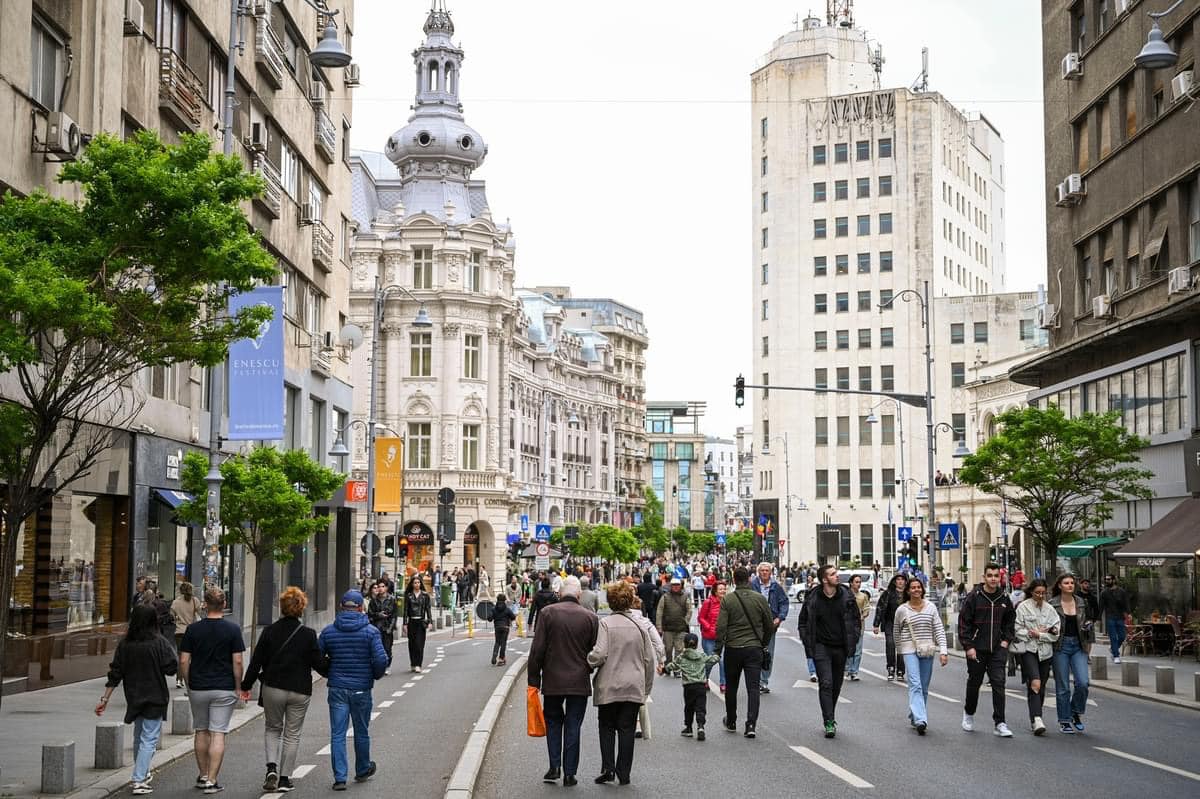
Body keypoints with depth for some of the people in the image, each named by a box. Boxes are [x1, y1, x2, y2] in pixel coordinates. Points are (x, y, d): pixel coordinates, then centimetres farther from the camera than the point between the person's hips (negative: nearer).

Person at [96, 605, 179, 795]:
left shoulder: (124, 644, -1)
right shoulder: (159, 643, -14)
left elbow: (115, 673, 0)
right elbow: (171, 668, -14)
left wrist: (105, 698, 5)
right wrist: (173, 655, 6)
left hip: (134, 697, 5)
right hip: (155, 698, -5)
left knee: (139, 736, 21)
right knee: (149, 739, -2)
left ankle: (142, 774, 36)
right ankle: (139, 781, -10)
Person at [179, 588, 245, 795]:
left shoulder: (193, 629, -1)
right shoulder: (233, 629, -6)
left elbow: (184, 661, -2)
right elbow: (237, 662, -8)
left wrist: (188, 684, 11)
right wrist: (237, 687, 3)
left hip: (198, 688, 2)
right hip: (224, 689, -2)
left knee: (201, 732, 16)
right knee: (218, 734, -1)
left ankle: (203, 776, 23)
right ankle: (212, 780, -6)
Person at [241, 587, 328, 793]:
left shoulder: (270, 631, -6)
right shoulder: (308, 634, -9)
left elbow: (256, 661, -2)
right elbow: (318, 663, -6)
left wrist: (246, 685, 9)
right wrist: (333, 670, 14)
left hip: (272, 689, 1)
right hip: (299, 691, -1)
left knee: (272, 729, 19)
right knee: (292, 735, 11)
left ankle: (272, 767, -2)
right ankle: (285, 779, 11)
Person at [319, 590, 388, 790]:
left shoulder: (329, 631, 0)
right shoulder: (371, 631, -7)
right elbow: (381, 659, -15)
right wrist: (376, 675, 5)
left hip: (337, 689, 1)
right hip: (361, 689, -1)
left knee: (337, 734, 3)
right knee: (361, 732, 15)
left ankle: (339, 777, -3)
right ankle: (362, 771, 32)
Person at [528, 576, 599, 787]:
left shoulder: (547, 613, -5)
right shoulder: (590, 617, -2)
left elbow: (537, 649, -5)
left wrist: (533, 679, 1)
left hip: (552, 680, 0)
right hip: (579, 682, 0)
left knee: (553, 722, 16)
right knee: (573, 727, 6)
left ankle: (554, 767, 6)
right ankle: (569, 773, 7)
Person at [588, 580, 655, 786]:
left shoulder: (605, 623, -9)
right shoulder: (638, 624, 2)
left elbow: (599, 654, -18)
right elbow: (649, 659, 6)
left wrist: (587, 661, 3)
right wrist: (646, 687, 16)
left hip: (609, 686, -2)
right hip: (634, 688, 2)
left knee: (607, 727, 11)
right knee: (627, 729, 8)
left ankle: (607, 768, 0)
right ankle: (623, 773, 8)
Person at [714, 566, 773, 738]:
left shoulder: (727, 600, -7)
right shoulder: (760, 599, -1)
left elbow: (721, 627, -10)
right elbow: (769, 627, 4)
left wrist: (718, 650, -2)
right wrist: (763, 644, 19)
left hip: (733, 649, 0)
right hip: (754, 649, 1)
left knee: (731, 687, 15)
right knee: (753, 688, 0)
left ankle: (731, 722, 27)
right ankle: (751, 724, -12)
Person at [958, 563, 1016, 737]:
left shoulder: (1004, 599, 4)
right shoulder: (974, 597, -8)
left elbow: (1010, 620, 19)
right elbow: (964, 622, -8)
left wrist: (1006, 640, 6)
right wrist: (968, 646, -12)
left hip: (998, 649, 2)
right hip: (977, 649, -2)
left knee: (998, 683, -7)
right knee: (974, 682, 11)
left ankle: (999, 723, -6)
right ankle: (968, 713, 35)